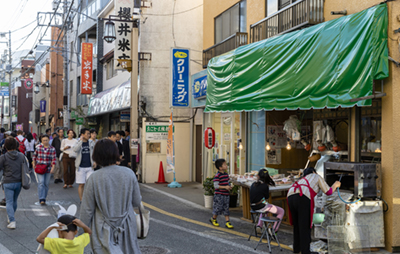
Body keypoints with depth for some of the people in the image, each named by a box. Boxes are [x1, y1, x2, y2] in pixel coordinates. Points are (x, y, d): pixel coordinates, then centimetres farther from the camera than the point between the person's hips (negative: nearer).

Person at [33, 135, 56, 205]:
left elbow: (54, 159, -5)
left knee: (46, 184, 6)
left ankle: (44, 198, 19)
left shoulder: (52, 149, -2)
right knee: (41, 183, -12)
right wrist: (34, 164, 9)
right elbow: (34, 155, 14)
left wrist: (53, 168, -14)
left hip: (48, 169, 1)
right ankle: (41, 199, -15)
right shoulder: (38, 147, 0)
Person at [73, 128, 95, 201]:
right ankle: (81, 200, 13)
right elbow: (75, 150, -23)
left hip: (90, 167, 2)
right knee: (81, 184, 3)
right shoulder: (78, 142, -2)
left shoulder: (91, 142, 6)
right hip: (81, 167, -2)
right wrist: (81, 140, -21)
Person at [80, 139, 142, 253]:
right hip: (127, 227, 2)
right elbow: (137, 202, 3)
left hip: (104, 231, -2)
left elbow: (87, 210, -7)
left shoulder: (94, 178, -14)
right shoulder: (129, 173, -8)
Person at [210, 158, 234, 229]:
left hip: (226, 195, 7)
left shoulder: (226, 174, 9)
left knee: (226, 208, 7)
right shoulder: (217, 175, -16)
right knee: (218, 208, 2)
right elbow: (216, 185, -20)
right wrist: (225, 187, -24)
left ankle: (227, 222, 10)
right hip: (219, 195, -7)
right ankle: (213, 219, 24)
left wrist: (229, 186, 1)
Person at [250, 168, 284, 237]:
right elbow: (266, 198, -1)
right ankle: (274, 229, 3)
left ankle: (259, 225, 25)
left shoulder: (253, 185, 6)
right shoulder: (265, 186, -12)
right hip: (261, 206, -7)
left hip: (253, 207, 7)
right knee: (281, 211, 10)